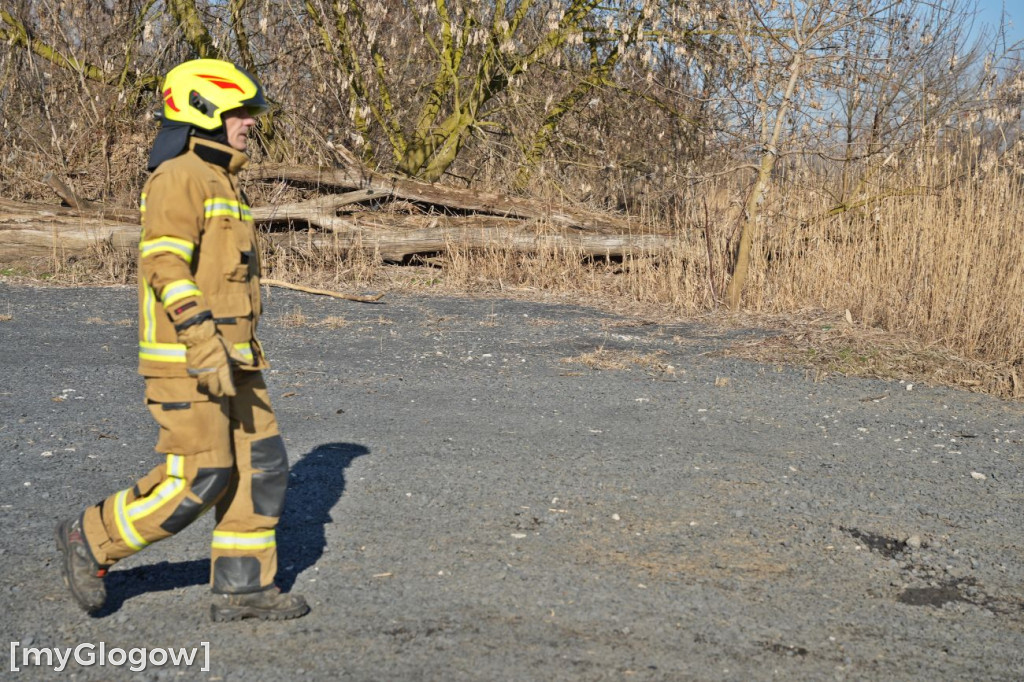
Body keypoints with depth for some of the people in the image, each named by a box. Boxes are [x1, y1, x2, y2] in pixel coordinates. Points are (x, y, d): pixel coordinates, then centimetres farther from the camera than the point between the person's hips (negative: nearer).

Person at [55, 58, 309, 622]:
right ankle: (91, 540, 11)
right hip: (185, 358, -9)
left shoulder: (217, 180, 19)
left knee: (259, 467, 5)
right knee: (198, 479, -7)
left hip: (226, 358, 9)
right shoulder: (178, 176, -13)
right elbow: (165, 265, -22)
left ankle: (242, 587, 11)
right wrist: (206, 347, -28)